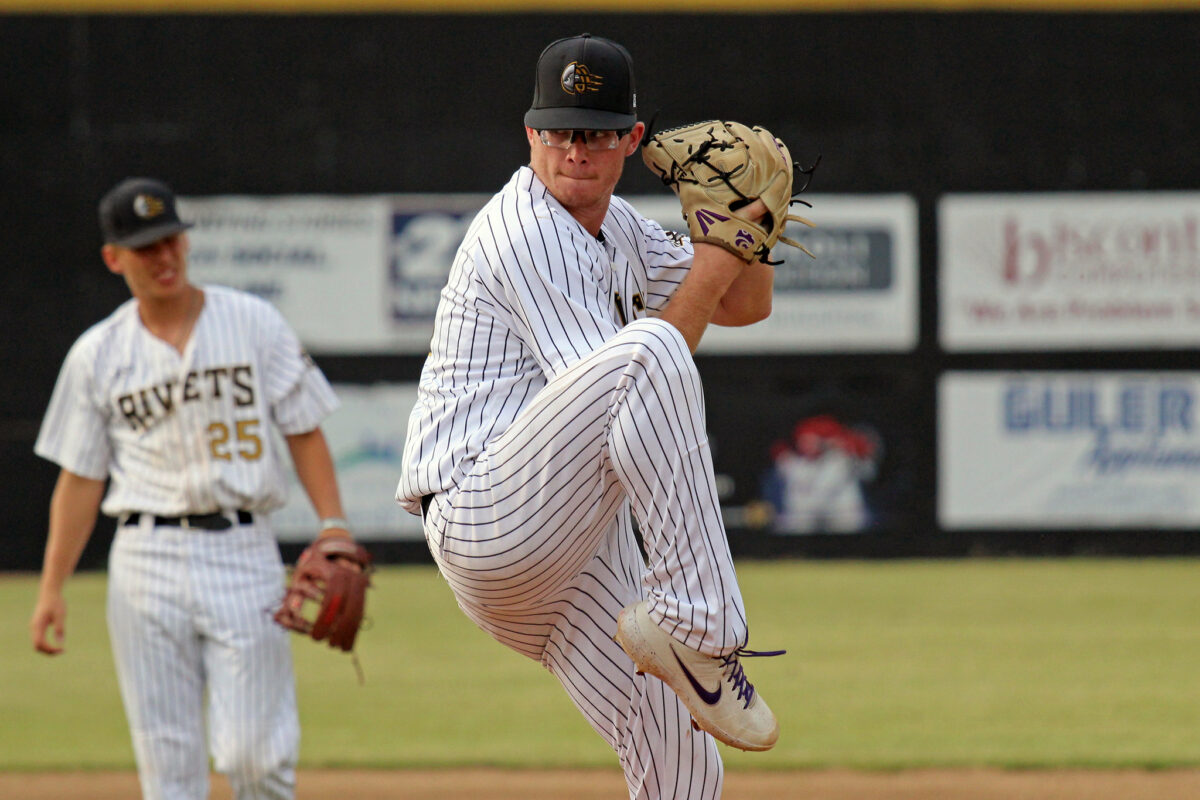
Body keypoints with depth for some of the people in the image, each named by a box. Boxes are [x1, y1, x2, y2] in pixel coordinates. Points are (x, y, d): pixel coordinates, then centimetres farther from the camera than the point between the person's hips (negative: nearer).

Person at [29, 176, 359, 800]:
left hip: (242, 551, -1)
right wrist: (51, 589, 3)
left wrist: (333, 526, -8)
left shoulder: (254, 325, 5)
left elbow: (303, 429, 5)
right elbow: (80, 478, 10)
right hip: (146, 557, 1)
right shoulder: (97, 355, 7)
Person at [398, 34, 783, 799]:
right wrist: (705, 280, -13)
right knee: (646, 350, -33)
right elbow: (623, 387, -18)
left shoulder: (616, 227, 17)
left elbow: (746, 304, 25)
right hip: (487, 523, -10)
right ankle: (694, 622, -32)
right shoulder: (523, 231, -12)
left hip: (577, 548, 10)